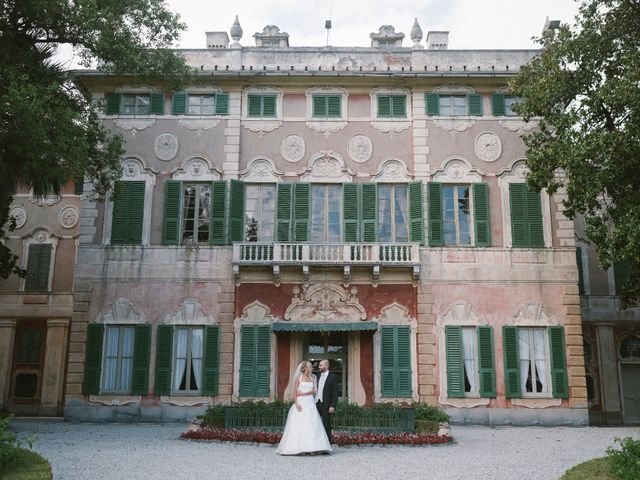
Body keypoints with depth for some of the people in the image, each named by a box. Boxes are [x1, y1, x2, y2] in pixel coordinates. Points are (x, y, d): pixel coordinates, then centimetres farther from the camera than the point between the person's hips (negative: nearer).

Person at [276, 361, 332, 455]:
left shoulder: (312, 378, 13)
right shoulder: (298, 378, 2)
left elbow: (314, 391, 2)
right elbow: (294, 392, -3)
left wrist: (304, 393, -11)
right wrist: (296, 403, -15)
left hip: (310, 404, 4)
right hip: (301, 403, -4)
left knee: (312, 425, -2)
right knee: (299, 425, -8)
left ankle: (310, 448, -3)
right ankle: (298, 448, -7)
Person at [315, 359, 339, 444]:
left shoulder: (333, 377, -3)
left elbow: (335, 393, -7)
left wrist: (333, 406, -15)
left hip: (326, 405, -5)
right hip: (316, 404, 5)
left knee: (326, 425, -1)